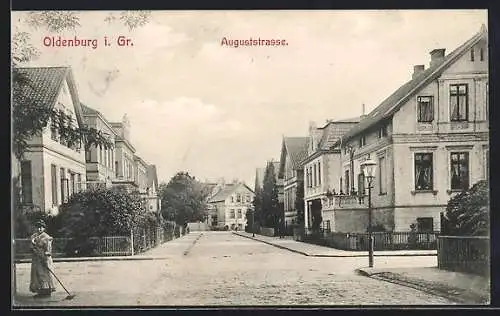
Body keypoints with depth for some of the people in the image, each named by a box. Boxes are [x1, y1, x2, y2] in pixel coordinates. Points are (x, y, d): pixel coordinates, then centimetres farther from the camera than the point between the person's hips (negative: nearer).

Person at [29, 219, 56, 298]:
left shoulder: (46, 238, -11)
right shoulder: (34, 236, 11)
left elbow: (48, 251, -15)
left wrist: (46, 261, -20)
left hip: (43, 259, -7)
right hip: (35, 259, 8)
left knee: (45, 274, -7)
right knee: (36, 275, 7)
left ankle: (47, 291, -3)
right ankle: (40, 291, 13)